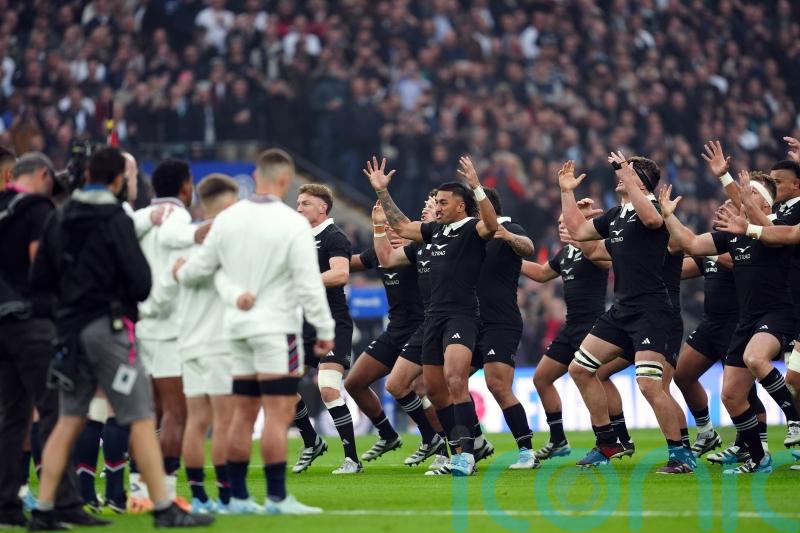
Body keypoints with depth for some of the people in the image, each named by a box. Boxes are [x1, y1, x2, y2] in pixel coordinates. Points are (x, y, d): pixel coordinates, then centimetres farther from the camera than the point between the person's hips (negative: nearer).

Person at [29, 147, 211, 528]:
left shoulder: (59, 220, 8)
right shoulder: (115, 220, -12)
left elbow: (40, 278, 10)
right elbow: (140, 281, -15)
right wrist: (125, 296, 6)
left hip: (71, 328, 7)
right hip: (108, 326, -7)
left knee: (69, 420, 12)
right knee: (142, 420, -4)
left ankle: (43, 511, 9)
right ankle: (164, 509, -6)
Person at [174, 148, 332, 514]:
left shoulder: (227, 219, 5)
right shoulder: (293, 225, -11)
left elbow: (200, 267, 11)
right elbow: (309, 284, -12)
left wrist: (179, 274, 33)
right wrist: (324, 330, -5)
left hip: (238, 326, 6)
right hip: (276, 328, -6)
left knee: (243, 414, 11)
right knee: (279, 414, -7)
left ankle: (238, 497, 12)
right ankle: (277, 498, -11)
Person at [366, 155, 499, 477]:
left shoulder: (471, 229, -5)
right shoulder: (436, 230, 18)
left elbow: (491, 224, -28)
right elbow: (401, 226, 31)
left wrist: (476, 188, -37)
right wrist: (382, 191, 28)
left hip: (462, 315, -9)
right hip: (435, 315, 9)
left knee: (455, 380, -25)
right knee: (434, 388, 11)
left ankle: (467, 453, -28)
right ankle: (460, 448, 21)